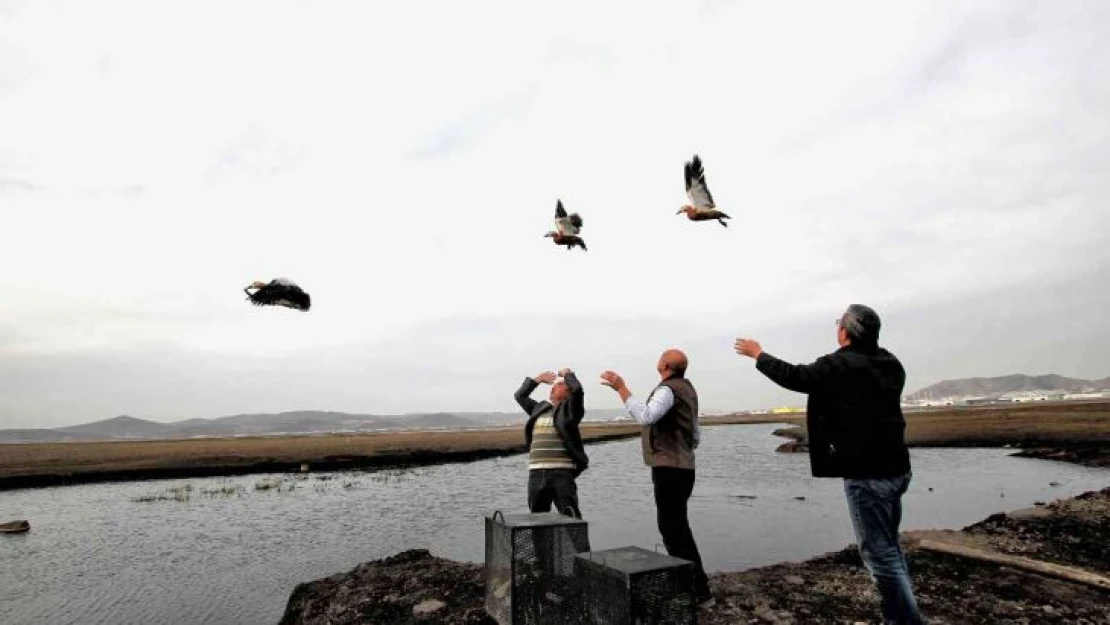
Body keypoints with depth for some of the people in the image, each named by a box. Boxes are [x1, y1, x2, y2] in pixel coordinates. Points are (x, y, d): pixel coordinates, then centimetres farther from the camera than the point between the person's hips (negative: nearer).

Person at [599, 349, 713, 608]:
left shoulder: (669, 390, -15)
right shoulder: (686, 388, 15)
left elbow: (645, 417, -35)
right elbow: (696, 435, 20)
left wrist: (621, 388, -33)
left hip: (669, 469, -10)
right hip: (681, 467, 10)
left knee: (675, 530, -5)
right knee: (674, 528, 18)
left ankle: (699, 592, 1)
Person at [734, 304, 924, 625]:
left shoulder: (838, 366, -15)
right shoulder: (890, 364, 8)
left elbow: (794, 376, -4)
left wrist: (758, 354, 9)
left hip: (866, 473, -9)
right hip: (895, 467, 9)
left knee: (879, 553, -1)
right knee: (889, 547, 19)